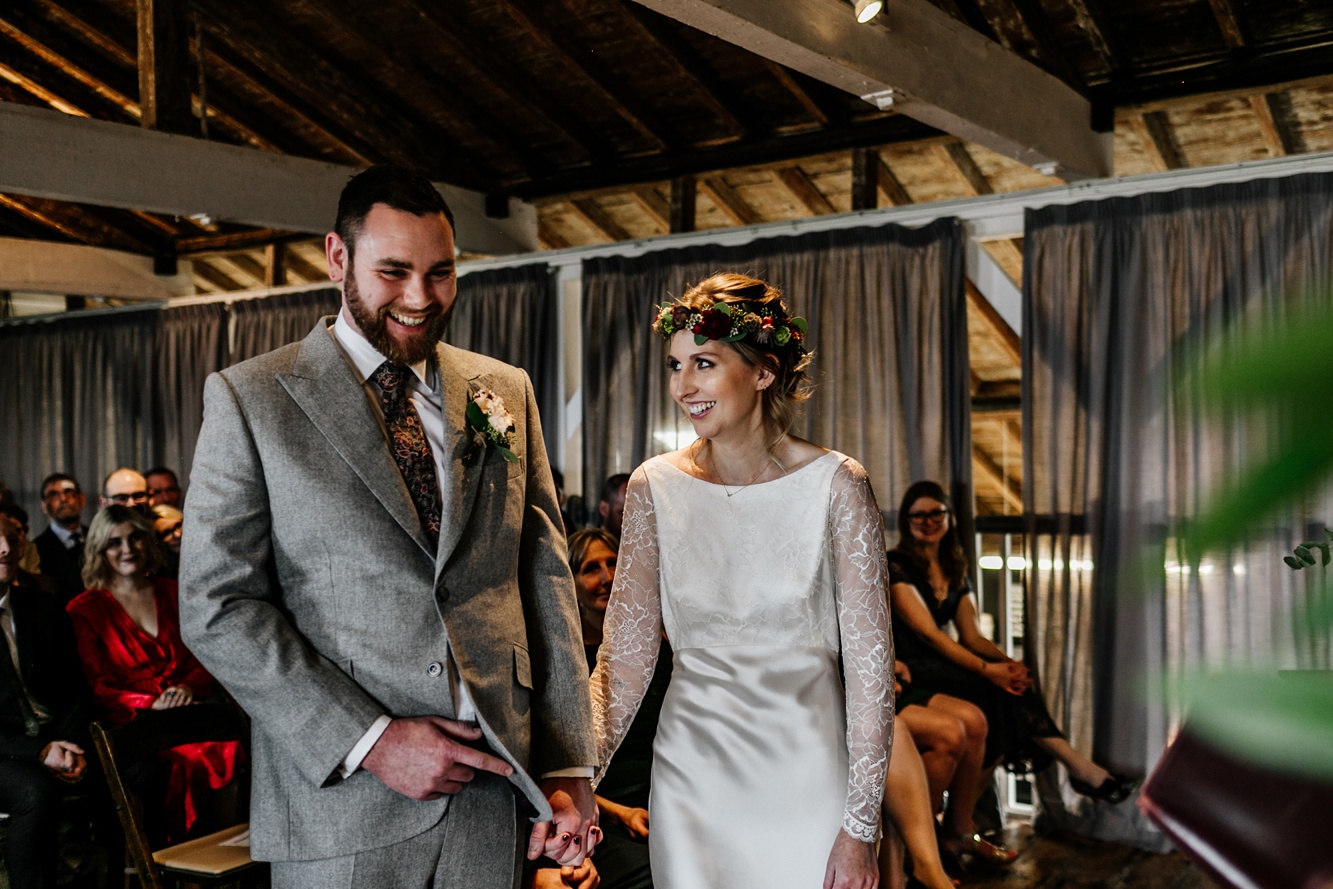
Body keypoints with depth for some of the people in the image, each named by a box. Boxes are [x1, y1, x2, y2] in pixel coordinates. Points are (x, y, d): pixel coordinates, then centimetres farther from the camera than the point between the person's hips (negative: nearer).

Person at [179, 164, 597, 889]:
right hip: (338, 798, -3)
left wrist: (568, 766, -3)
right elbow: (217, 609, -8)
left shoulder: (506, 393, 6)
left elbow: (544, 576, 3)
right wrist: (371, 742, -15)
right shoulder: (250, 397, -3)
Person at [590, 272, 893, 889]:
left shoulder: (836, 486, -11)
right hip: (692, 770, 2)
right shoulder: (654, 487, -4)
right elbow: (623, 660, -2)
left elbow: (869, 665, -9)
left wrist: (861, 828, -10)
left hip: (808, 775, -2)